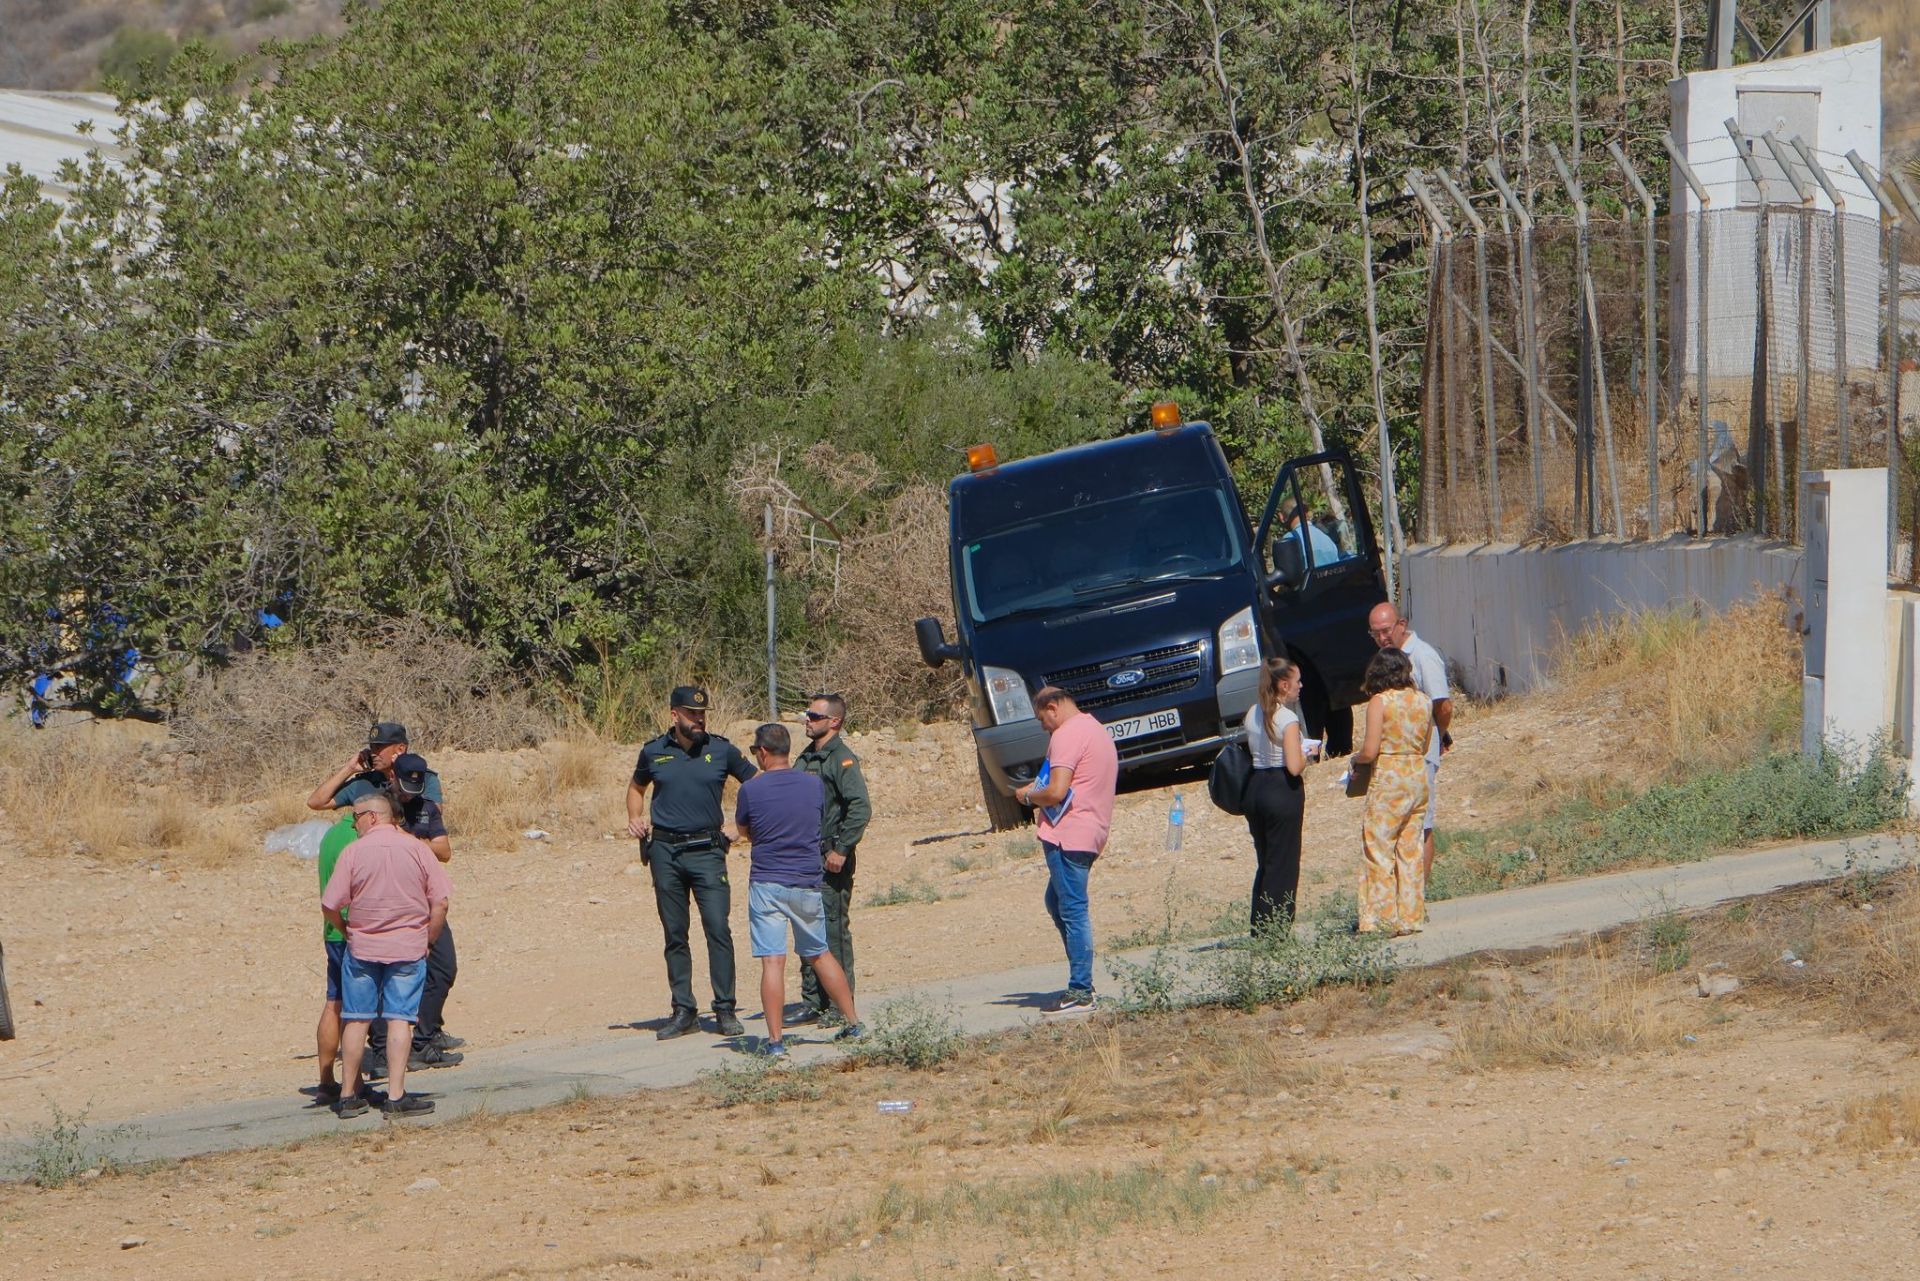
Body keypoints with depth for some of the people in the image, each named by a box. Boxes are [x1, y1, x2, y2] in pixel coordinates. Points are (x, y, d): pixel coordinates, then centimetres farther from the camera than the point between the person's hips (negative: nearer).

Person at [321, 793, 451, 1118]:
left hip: (362, 947, 0)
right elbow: (440, 902, -4)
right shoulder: (417, 849, -2)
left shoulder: (353, 852, -7)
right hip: (408, 950, 0)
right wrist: (427, 941, 9)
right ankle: (396, 1096, -7)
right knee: (400, 1019, 0)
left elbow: (330, 906, -8)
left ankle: (349, 1097, 14)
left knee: (356, 1021, 8)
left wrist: (347, 931, 11)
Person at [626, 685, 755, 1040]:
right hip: (665, 852, 2)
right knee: (675, 934, 5)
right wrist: (635, 818, 7)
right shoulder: (654, 752, 6)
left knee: (718, 929, -11)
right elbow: (636, 787, 25)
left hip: (706, 850, -2)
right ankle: (683, 1011, 11)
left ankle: (725, 1010, -5)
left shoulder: (721, 751, 3)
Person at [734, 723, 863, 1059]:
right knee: (820, 955, 20)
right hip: (808, 882, 4)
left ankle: (776, 1041, -12)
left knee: (772, 962, -6)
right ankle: (852, 1023, 26)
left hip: (767, 884, -4)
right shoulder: (814, 785, 1)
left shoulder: (751, 789, -9)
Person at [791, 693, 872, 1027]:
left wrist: (841, 850, -20)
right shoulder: (807, 758, 15)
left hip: (831, 862, -8)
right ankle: (812, 1002, 16)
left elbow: (861, 808, -19)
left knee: (834, 930, -6)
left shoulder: (842, 759, -11)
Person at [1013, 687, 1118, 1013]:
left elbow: (1057, 792, -21)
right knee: (1057, 903, 19)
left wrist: (1029, 795, -2)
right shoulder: (1097, 731, 20)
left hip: (1068, 835, -10)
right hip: (1091, 832, 10)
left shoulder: (1067, 735, -13)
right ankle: (1081, 982, 16)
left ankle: (1080, 992, -10)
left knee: (1072, 909, -9)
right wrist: (1040, 790, 19)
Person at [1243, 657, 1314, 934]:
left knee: (1265, 864, 16)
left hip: (1255, 788, 7)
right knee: (1283, 866, 0)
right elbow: (1294, 767, -20)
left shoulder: (1253, 714, 7)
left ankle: (1259, 931, 17)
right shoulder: (1288, 719, -15)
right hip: (1283, 790, -7)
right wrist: (1305, 753, 0)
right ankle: (1277, 932, -1)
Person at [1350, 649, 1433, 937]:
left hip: (1388, 779, -6)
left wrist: (1356, 758, 7)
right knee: (1410, 849, 10)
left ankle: (1380, 918, -3)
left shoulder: (1380, 702, -11)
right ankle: (1410, 916, 10)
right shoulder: (1422, 701, 6)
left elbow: (1370, 751, -13)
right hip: (1418, 775, 6)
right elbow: (1425, 746, 13)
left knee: (1378, 849, 0)